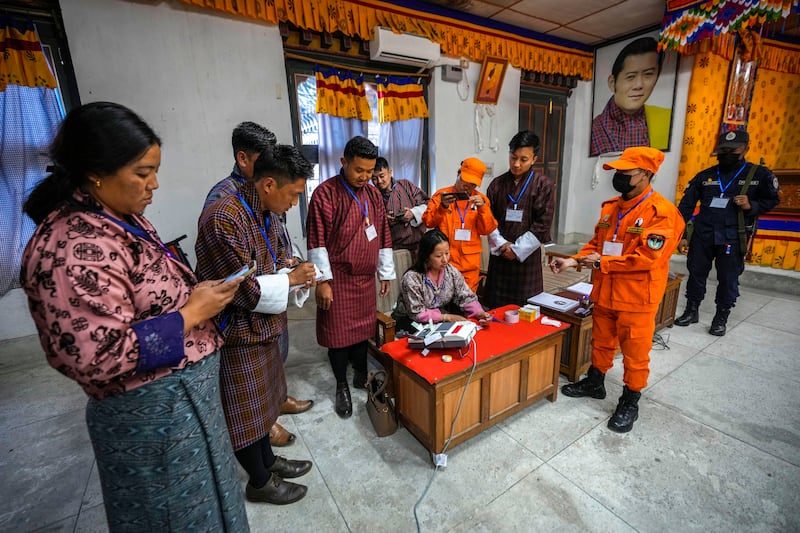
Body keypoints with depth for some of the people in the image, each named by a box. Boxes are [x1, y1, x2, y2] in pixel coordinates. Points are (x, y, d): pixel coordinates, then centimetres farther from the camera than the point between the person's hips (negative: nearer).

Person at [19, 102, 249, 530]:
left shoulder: (121, 218, 4)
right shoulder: (73, 249, -27)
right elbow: (97, 356, -29)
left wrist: (199, 295, 1)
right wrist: (190, 314, -24)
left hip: (181, 393, 9)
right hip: (155, 413, -9)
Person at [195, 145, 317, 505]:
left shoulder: (266, 214, 3)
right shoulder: (224, 219, -26)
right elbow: (243, 290, -27)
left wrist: (296, 276, -6)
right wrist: (291, 278, -16)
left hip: (262, 326, 9)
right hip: (237, 333, -9)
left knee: (261, 400, 24)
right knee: (243, 409, 12)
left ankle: (268, 460, 45)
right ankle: (260, 481, 34)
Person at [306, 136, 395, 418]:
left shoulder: (373, 194, 7)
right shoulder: (325, 193, -10)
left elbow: (383, 236, 12)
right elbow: (317, 241, -12)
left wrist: (386, 273, 12)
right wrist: (322, 280, -15)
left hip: (365, 278, 5)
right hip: (337, 278, -5)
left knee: (363, 329, 15)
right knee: (338, 333, 6)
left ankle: (361, 374, 36)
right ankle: (342, 386, 25)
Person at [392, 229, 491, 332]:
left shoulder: (452, 271, -9)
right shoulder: (411, 278, -24)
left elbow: (466, 298, -3)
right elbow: (417, 313, -21)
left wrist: (479, 313, -21)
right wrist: (447, 317, -24)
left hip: (441, 321, 6)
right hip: (411, 322, -5)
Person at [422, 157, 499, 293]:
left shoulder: (481, 199, 8)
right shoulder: (441, 194, 3)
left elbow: (487, 230, 2)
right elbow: (428, 221, -3)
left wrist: (482, 208, -13)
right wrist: (442, 207, -19)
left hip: (470, 261, 2)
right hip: (445, 258, -2)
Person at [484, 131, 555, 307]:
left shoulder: (544, 185, -1)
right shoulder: (497, 184, 7)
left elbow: (542, 225, -6)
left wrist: (517, 249, -9)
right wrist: (502, 244, -7)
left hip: (527, 255, -2)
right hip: (499, 255, 2)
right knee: (495, 308, 7)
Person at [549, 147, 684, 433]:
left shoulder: (661, 211, -16)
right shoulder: (610, 207, 6)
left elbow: (646, 257, -22)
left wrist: (602, 263, -17)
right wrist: (574, 260, -5)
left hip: (637, 298, -6)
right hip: (605, 292, 6)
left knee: (635, 353, 10)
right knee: (601, 342, 21)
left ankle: (630, 402, 28)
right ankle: (594, 382, 41)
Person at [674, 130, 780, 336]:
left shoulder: (759, 174, 4)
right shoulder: (704, 176, 7)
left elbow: (772, 200, 11)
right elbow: (686, 206, 6)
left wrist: (752, 206, -12)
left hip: (733, 237, -2)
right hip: (702, 234, 2)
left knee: (728, 279, 5)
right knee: (696, 273, 10)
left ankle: (721, 318, 21)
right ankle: (691, 311, 24)